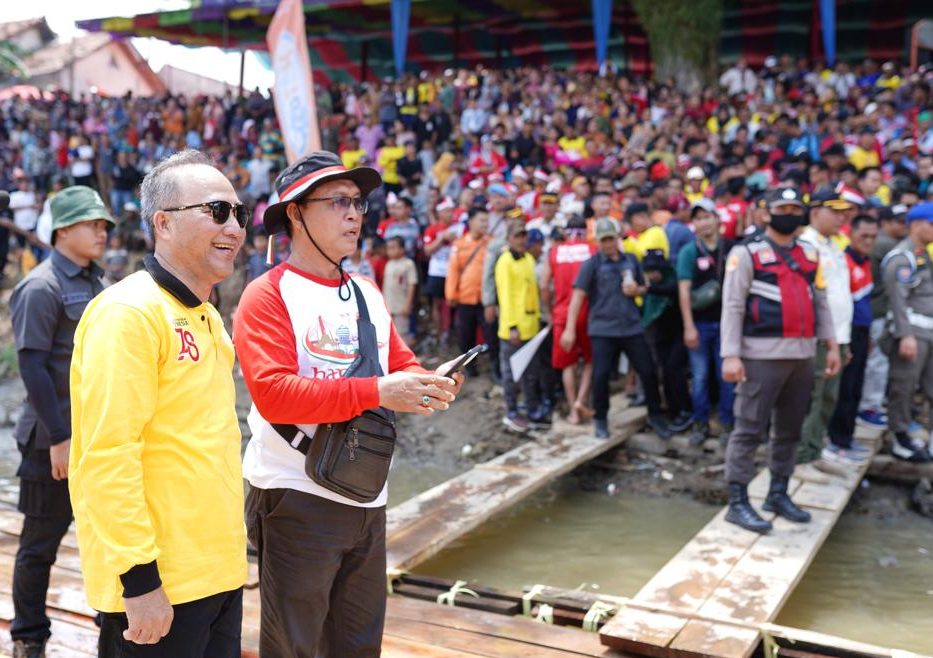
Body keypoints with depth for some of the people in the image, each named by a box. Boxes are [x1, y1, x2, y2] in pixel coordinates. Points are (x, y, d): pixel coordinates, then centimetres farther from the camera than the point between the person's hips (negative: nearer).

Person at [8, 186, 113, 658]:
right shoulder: (42, 287, -12)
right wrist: (59, 438, -19)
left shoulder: (96, 283, 12)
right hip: (55, 439, -7)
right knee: (41, 542, 6)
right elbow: (32, 367, -17)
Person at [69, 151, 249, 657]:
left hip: (218, 572, 8)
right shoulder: (129, 313, -15)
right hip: (157, 585, -8)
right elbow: (107, 456, -21)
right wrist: (140, 578, -21)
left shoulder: (207, 317, 13)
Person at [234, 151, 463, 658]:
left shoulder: (368, 294, 12)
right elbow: (274, 393, -23)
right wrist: (375, 392, -28)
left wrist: (428, 386, -9)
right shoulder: (267, 295, -12)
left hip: (367, 499, 7)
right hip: (296, 501, -7)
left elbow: (401, 367, 15)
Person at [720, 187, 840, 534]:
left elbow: (820, 303, 17)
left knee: (790, 429, 14)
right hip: (762, 354, -6)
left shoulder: (810, 255, 14)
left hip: (803, 354, 7)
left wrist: (832, 345, 9)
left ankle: (778, 493, 26)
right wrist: (731, 355, -17)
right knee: (750, 429, -4)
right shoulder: (746, 253, -5)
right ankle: (738, 502, 1)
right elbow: (733, 306, -10)